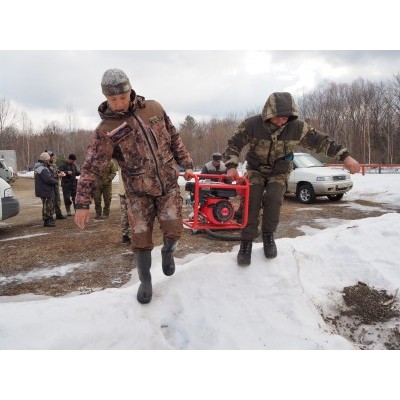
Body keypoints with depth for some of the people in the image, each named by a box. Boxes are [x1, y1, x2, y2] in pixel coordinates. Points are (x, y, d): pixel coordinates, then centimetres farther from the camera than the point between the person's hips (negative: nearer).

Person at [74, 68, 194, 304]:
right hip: (139, 191, -2)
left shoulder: (153, 108, -2)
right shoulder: (106, 131, -11)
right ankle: (145, 282, 23)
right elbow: (92, 168, -12)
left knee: (173, 230, -6)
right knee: (141, 238, 0)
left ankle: (168, 251, 29)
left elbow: (174, 138, 9)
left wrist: (187, 164, 9)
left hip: (169, 183, 2)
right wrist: (83, 203, -16)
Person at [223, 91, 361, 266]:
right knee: (251, 202, -17)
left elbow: (321, 141, -15)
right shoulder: (251, 124, -24)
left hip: (279, 172, 1)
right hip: (256, 170, 0)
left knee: (273, 200, -21)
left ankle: (268, 235, 1)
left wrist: (345, 156, -23)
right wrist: (231, 166, -28)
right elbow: (234, 144, -14)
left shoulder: (297, 127, -21)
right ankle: (246, 243, -8)